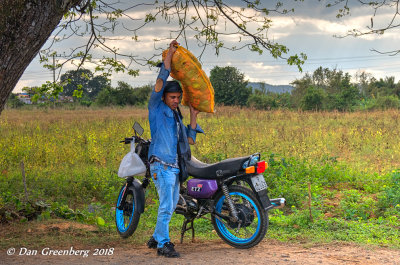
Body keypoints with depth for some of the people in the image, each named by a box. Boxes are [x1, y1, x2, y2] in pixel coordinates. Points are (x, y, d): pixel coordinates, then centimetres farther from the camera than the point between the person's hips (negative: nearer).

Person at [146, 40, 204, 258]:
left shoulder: (176, 117, 20)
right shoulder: (156, 108, 1)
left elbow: (189, 140, 18)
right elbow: (160, 82, -10)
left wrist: (193, 117, 13)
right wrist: (169, 54, -9)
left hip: (175, 167, 8)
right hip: (162, 165, -8)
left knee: (170, 206, 11)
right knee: (167, 206, -13)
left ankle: (156, 238, 24)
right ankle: (163, 244, -7)